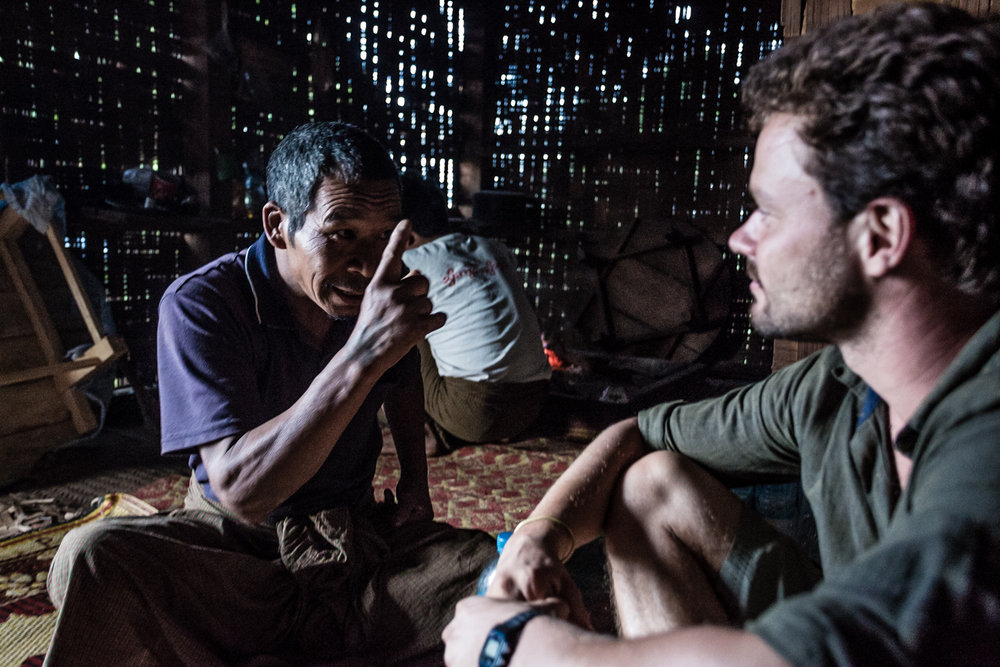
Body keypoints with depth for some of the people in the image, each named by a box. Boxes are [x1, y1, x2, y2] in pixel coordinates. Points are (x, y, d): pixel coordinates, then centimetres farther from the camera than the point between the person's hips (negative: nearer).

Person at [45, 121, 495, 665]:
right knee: (92, 556, -31)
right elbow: (241, 491, -31)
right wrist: (362, 355, -41)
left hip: (357, 533, 4)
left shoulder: (380, 291, -6)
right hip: (233, 539, -3)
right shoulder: (199, 304, -19)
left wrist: (414, 478, 5)